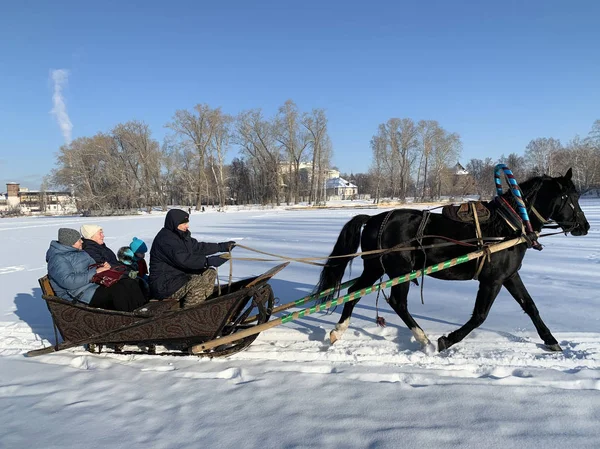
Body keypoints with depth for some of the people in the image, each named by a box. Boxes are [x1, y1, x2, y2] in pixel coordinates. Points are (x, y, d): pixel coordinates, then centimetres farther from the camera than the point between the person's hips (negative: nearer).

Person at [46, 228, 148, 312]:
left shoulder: (80, 253, 22)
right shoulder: (58, 259, -8)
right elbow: (69, 281, -23)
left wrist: (104, 267, 6)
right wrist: (95, 272, -21)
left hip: (97, 285, 9)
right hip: (83, 295, -9)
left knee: (130, 283, -13)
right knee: (118, 290, -31)